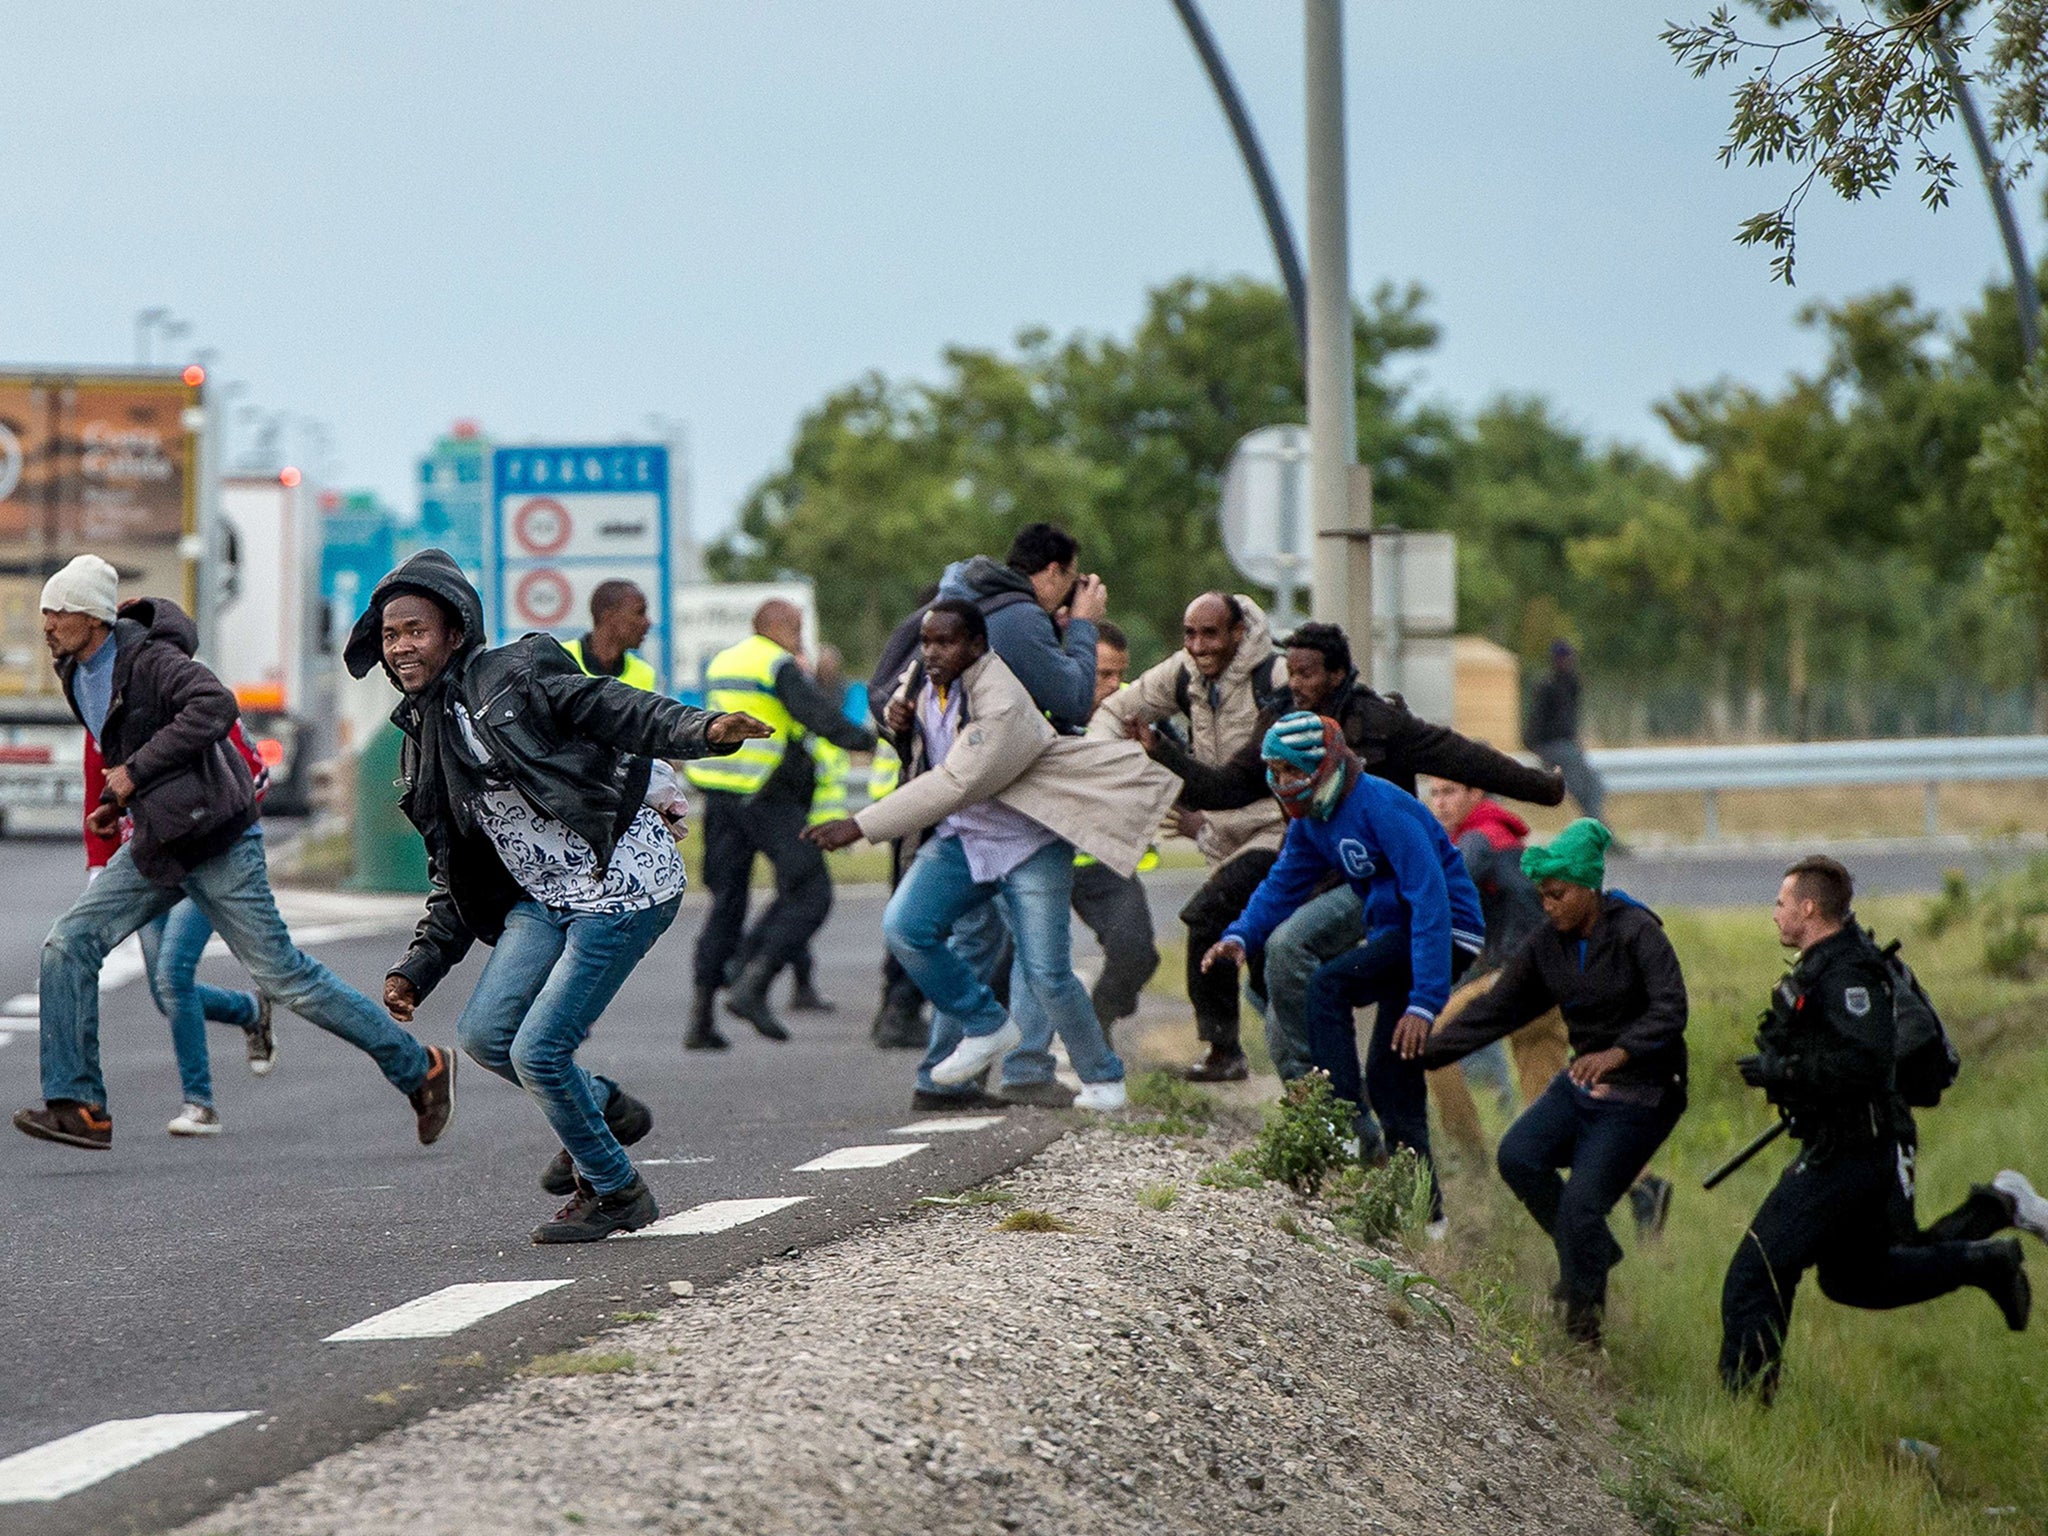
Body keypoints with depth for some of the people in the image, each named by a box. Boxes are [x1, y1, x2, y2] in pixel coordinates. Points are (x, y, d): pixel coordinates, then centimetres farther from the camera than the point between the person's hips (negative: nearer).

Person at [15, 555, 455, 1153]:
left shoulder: (149, 660, -17)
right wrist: (118, 800, 11)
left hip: (214, 840, -8)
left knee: (280, 974, -5)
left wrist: (136, 771, -29)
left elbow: (216, 705, -33)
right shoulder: (75, 673, 9)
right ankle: (77, 1107, -4)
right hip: (156, 845, 8)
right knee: (68, 945, -5)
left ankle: (419, 1067, 7)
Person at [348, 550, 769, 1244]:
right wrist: (416, 970, 11)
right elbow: (456, 880, 19)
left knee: (536, 1051, -11)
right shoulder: (425, 742, 16)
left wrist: (700, 729, -37)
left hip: (623, 887, -8)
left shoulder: (515, 674, -7)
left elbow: (606, 707, -20)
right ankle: (605, 1109, 22)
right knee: (484, 1034, -4)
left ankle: (615, 1192, 11)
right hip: (544, 897, 8)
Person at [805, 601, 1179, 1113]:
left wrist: (861, 827, -35)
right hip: (960, 838, 7)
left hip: (1029, 844, -7)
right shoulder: (923, 680, -1)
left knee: (1046, 974, -11)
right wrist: (898, 716, -3)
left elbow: (954, 786, -33)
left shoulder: (1002, 705, -26)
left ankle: (1103, 1079, 13)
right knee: (904, 926, -17)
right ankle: (987, 1027, 0)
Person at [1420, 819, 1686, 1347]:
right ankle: (1594, 1252, 7)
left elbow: (1670, 1010, -26)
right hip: (1582, 1085, 7)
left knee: (1580, 1204, -16)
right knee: (1517, 1156, -15)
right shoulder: (1547, 944, 3)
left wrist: (1617, 1053, -41)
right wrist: (1432, 1049, -3)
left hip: (1641, 1095, -7)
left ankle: (1584, 1323, 5)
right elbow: (1499, 1007, 7)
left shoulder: (1636, 932, -16)